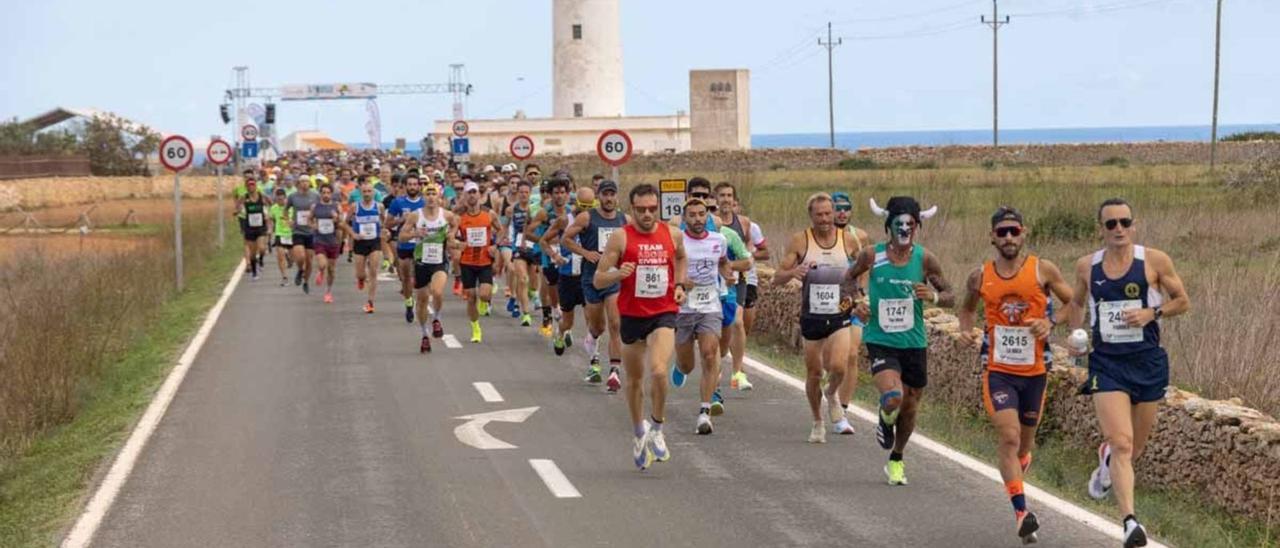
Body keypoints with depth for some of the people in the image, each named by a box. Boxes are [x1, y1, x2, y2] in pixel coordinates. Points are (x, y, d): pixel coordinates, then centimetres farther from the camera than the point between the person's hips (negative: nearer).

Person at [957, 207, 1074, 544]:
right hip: (998, 370, -1)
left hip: (1035, 370, 1)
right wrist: (966, 330, -1)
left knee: (1024, 444, 14)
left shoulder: (1043, 270, -6)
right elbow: (966, 307, 18)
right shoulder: (981, 277, -1)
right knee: (1009, 436, -17)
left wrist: (1051, 323, -16)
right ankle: (1021, 512, -19)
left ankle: (1019, 464, 50)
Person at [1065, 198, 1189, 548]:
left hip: (1148, 363, 1)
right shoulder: (1087, 266, 4)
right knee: (1122, 443, -17)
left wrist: (1151, 313, -12)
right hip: (1106, 363, -1)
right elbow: (1076, 303, 22)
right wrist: (1076, 335, 4)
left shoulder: (1154, 261, -3)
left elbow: (1183, 302, 5)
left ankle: (1106, 460, 50)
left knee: (1135, 448, 14)